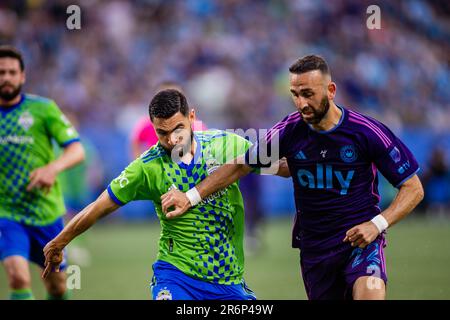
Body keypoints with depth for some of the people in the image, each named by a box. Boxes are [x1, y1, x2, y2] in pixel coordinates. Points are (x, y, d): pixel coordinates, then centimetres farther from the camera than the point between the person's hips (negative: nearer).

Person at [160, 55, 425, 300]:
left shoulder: (367, 132, -13)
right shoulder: (289, 131, -5)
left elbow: (413, 188, -6)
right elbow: (241, 166, 10)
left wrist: (377, 224, -20)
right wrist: (191, 197, 5)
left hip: (360, 239, -4)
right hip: (313, 246, 4)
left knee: (370, 293, -32)